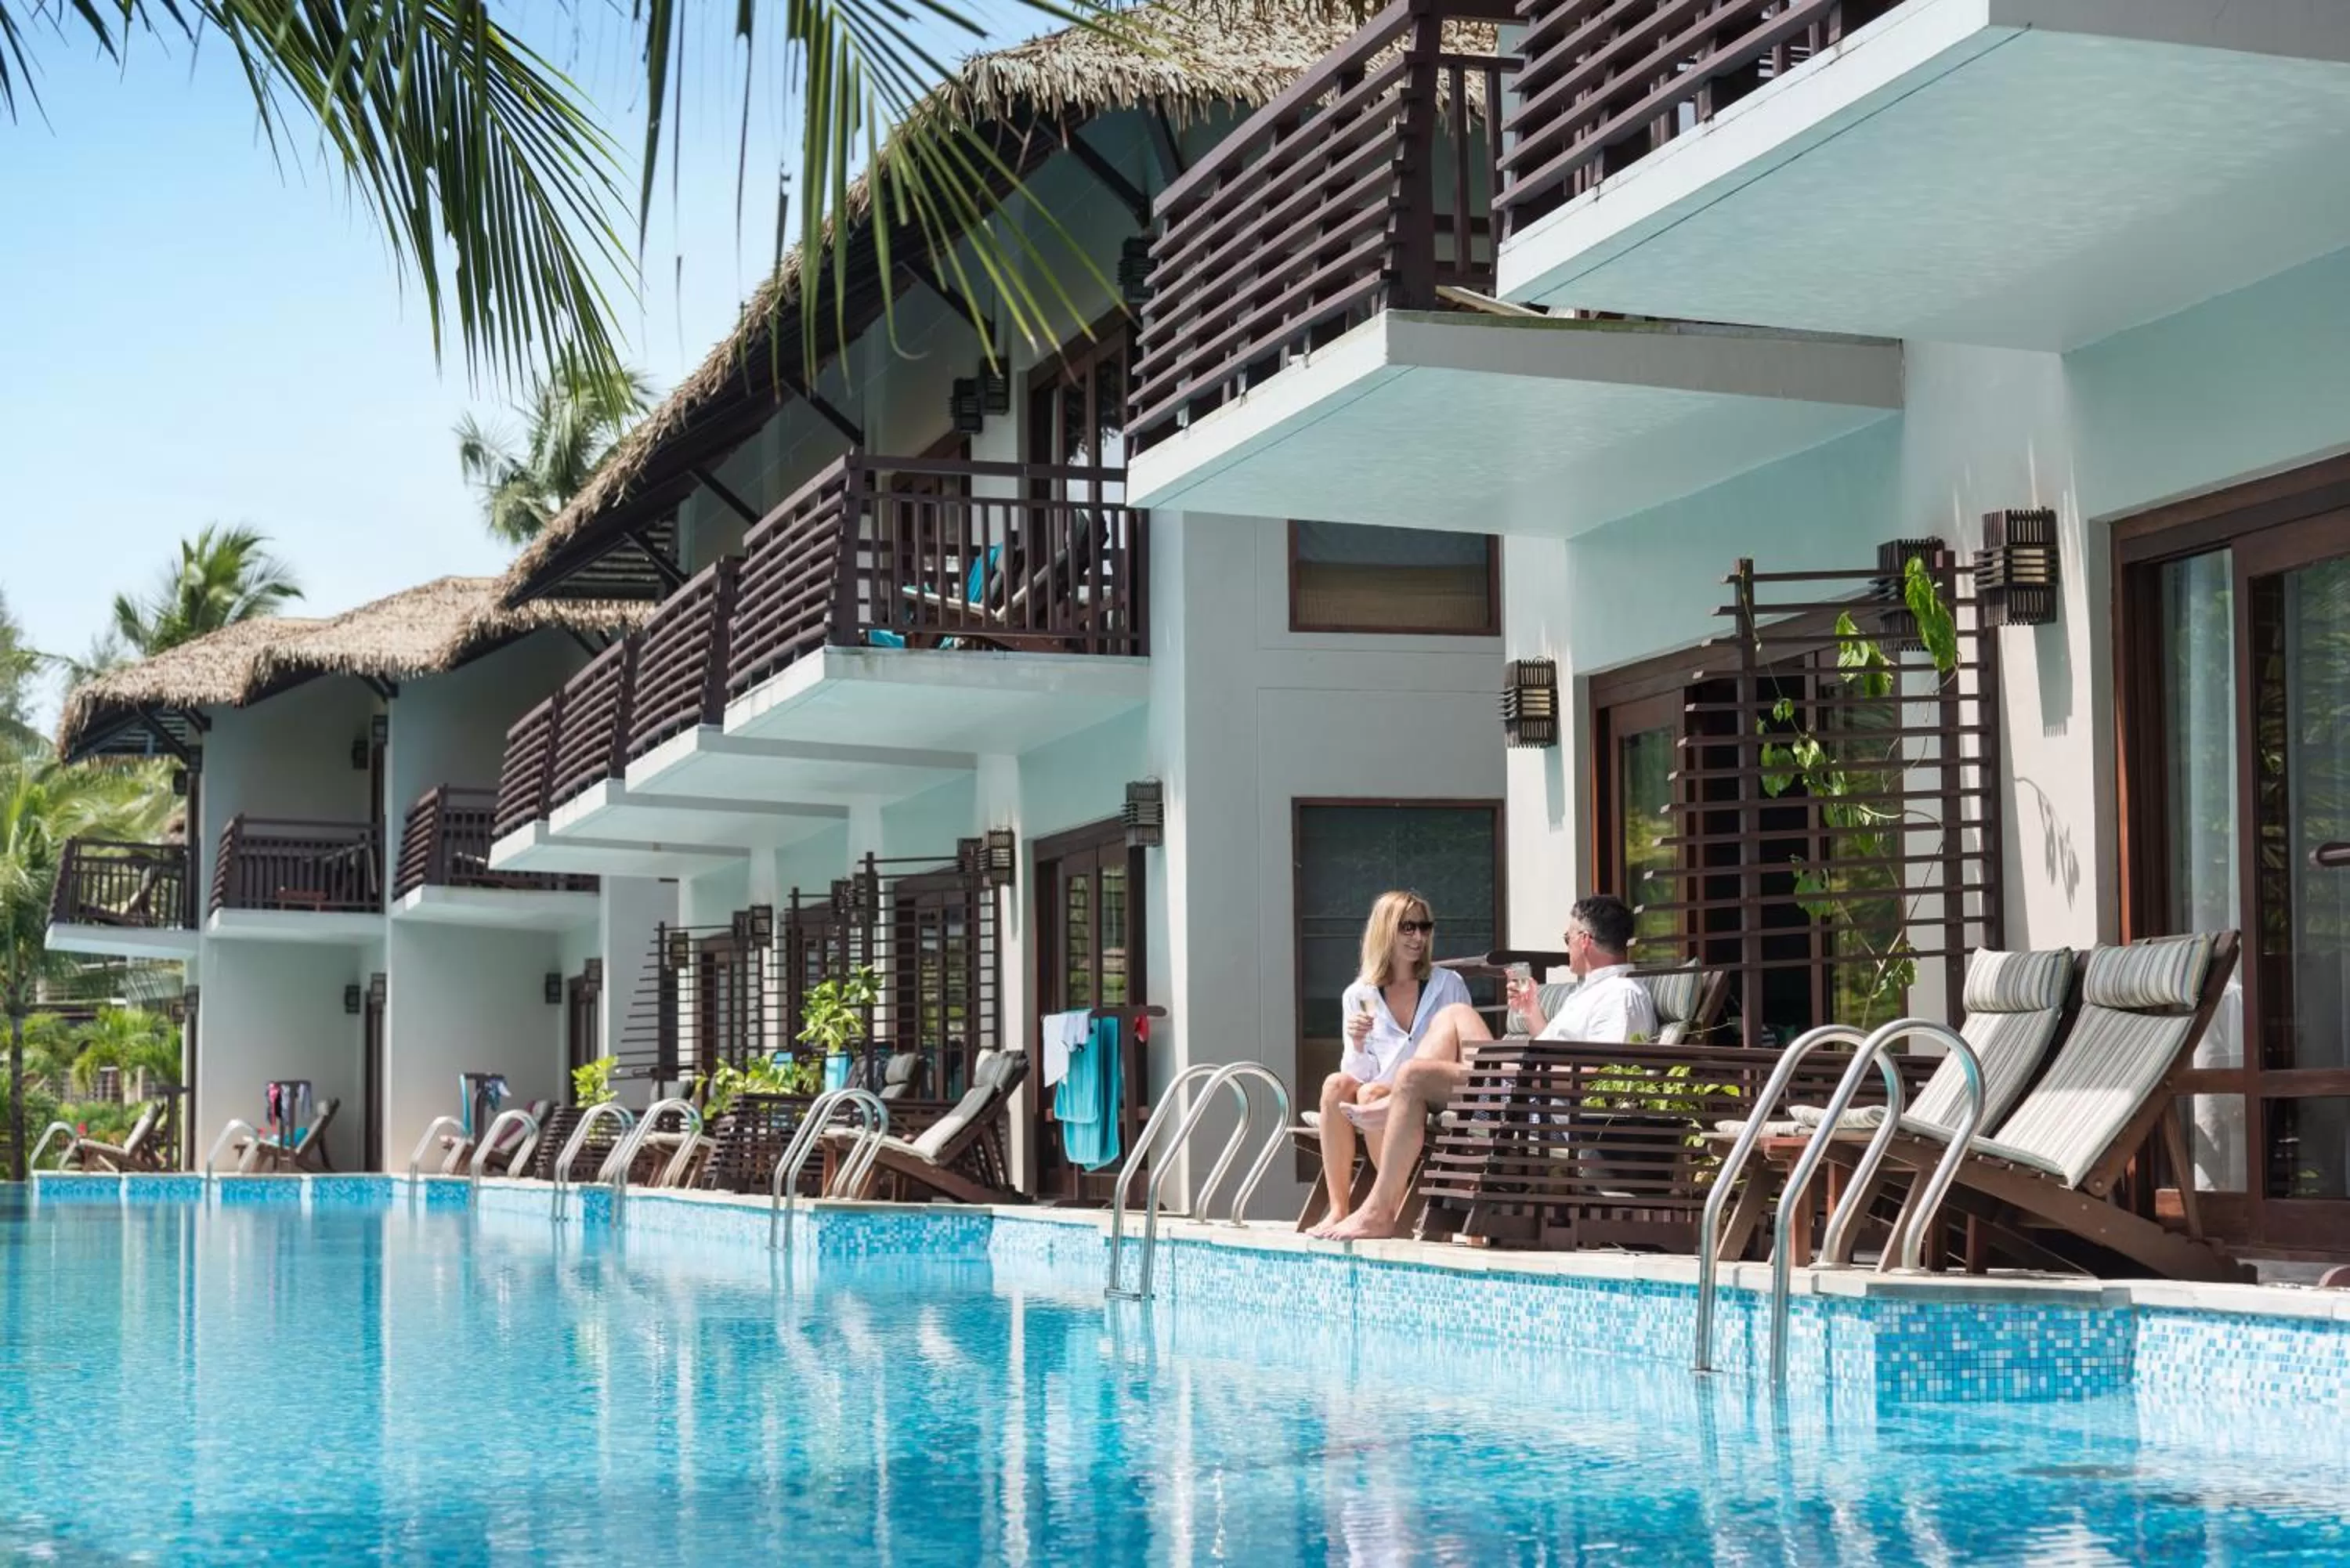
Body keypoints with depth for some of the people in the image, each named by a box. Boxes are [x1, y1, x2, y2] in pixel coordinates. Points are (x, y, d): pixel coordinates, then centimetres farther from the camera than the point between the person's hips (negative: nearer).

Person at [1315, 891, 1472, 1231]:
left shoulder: (1449, 986, 5)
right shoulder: (1359, 995, 8)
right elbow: (1358, 1074, 5)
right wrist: (1358, 1045, -17)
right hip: (1382, 1094, 2)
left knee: (1371, 1094, -31)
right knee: (1336, 1085, -28)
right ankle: (1338, 1209, -29)